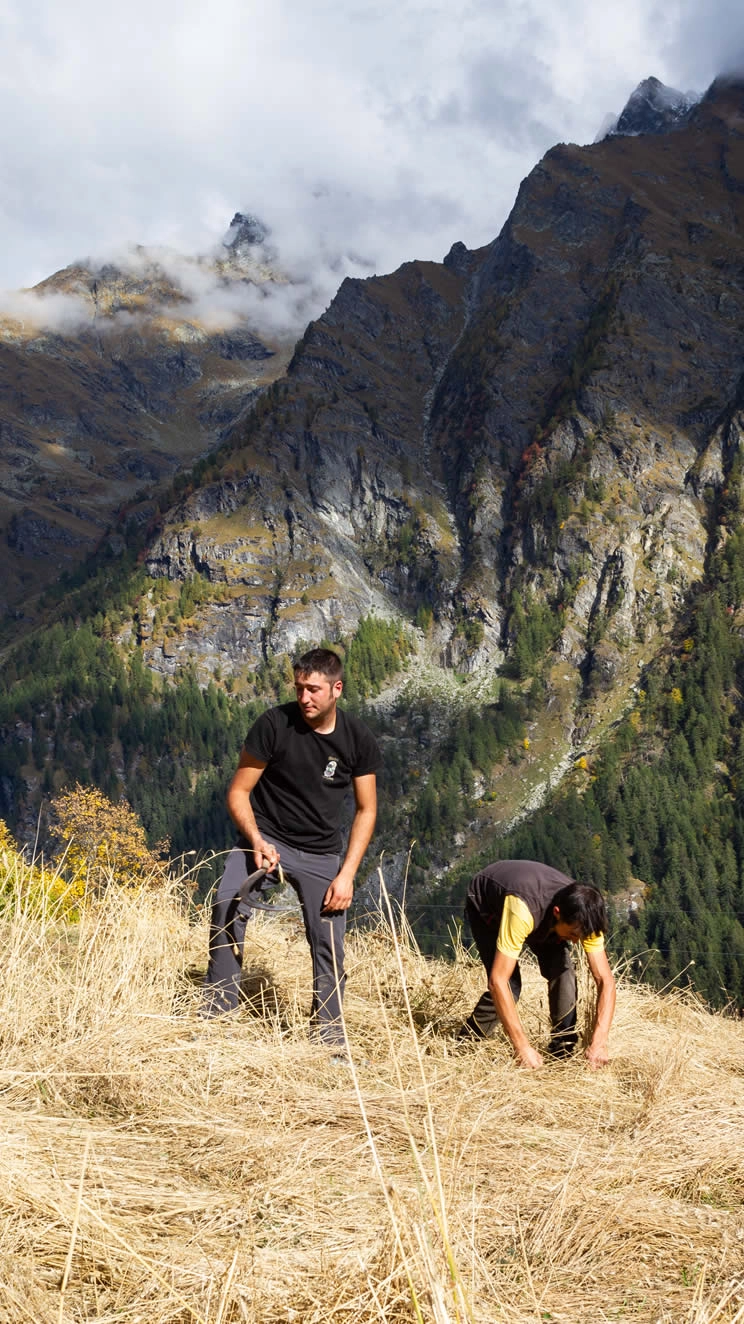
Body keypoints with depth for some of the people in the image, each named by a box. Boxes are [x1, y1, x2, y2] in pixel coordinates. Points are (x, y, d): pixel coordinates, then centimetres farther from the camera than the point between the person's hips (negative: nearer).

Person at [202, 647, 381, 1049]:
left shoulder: (359, 739, -8)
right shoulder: (274, 724, -15)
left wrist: (346, 874, -8)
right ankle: (215, 1015, -17)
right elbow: (238, 792, -8)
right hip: (266, 837, -2)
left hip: (321, 852, 2)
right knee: (227, 905, -27)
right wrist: (257, 841, -24)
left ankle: (331, 1041, 15)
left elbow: (366, 810, 1)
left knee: (329, 947, -2)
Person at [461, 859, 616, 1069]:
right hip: (484, 903, -4)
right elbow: (498, 981, -47)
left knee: (562, 971, -18)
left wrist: (598, 1043, -38)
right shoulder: (523, 911, -47)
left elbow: (605, 980, -27)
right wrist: (523, 1047, -47)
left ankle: (562, 1051, -3)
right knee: (509, 983, -21)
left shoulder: (582, 917, -30)